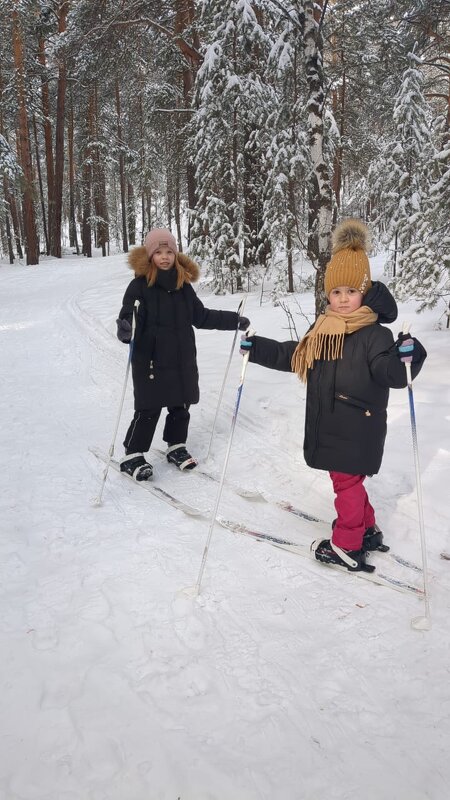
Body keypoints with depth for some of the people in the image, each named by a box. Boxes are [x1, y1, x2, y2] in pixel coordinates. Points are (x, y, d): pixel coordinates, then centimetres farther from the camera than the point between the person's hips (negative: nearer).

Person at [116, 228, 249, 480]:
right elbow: (128, 312, -17)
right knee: (148, 409, -2)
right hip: (150, 358, -5)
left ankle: (176, 447, 32)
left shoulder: (184, 285, 8)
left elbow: (201, 316, 16)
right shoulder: (141, 284, -7)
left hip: (182, 358, 5)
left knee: (181, 406, 13)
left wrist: (234, 320, 14)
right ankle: (132, 455, 13)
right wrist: (125, 327, -40)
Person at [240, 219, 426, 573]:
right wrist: (257, 348, 11)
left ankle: (347, 548, 19)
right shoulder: (322, 328, 5)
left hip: (357, 426, -7)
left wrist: (406, 358, -46)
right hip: (327, 422, 7)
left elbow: (391, 373, -26)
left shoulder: (374, 334, -16)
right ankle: (368, 530, 39)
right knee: (347, 479, 20)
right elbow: (292, 355, 16)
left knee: (346, 481, 3)